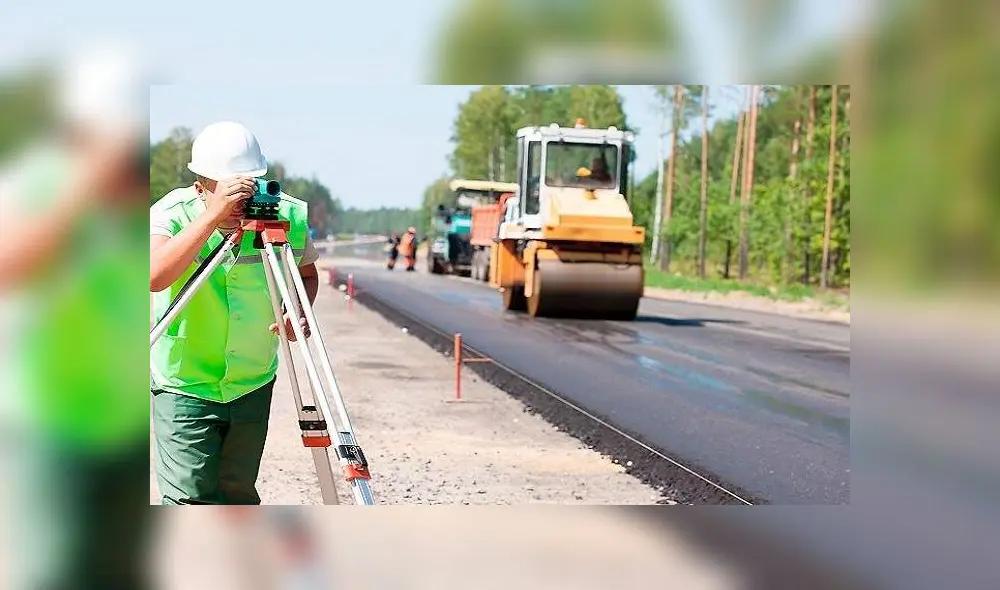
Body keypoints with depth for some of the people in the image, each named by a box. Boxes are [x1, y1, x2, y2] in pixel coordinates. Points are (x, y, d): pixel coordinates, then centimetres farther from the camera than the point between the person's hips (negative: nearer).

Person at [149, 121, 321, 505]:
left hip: (253, 384, 3)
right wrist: (213, 215, -42)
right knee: (191, 500, -6)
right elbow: (154, 276, -37)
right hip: (184, 385, -3)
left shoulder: (288, 216, -10)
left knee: (239, 495, 14)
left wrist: (299, 312, -12)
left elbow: (307, 273, 10)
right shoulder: (171, 213, -17)